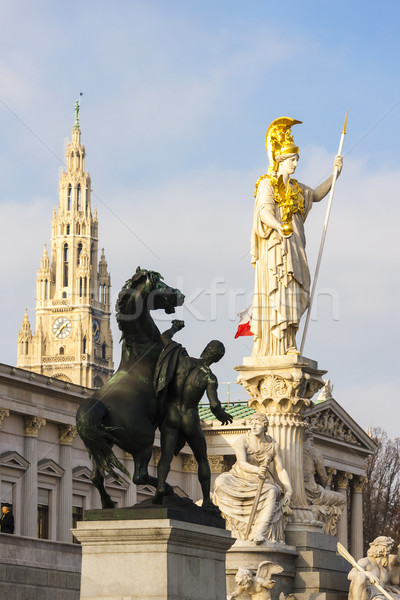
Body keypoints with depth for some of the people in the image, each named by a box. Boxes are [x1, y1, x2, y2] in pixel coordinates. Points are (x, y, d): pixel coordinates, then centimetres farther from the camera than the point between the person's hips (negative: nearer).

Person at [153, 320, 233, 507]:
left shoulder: (182, 358, -6)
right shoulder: (210, 377, -13)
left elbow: (165, 337, 2)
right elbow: (214, 405, -22)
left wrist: (175, 328, 25)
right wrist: (222, 415, 1)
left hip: (171, 416, 2)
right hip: (191, 420, -2)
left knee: (166, 456, -10)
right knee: (202, 460, 19)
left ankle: (160, 485, -40)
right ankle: (206, 500, 17)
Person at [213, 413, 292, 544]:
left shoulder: (273, 445, -1)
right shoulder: (242, 441, -12)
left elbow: (281, 470, 2)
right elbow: (242, 464, -27)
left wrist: (289, 489, -13)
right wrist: (257, 470, -47)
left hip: (260, 483, 1)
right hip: (239, 479, -1)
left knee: (272, 492, -36)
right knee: (221, 482, -35)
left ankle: (260, 533, -48)